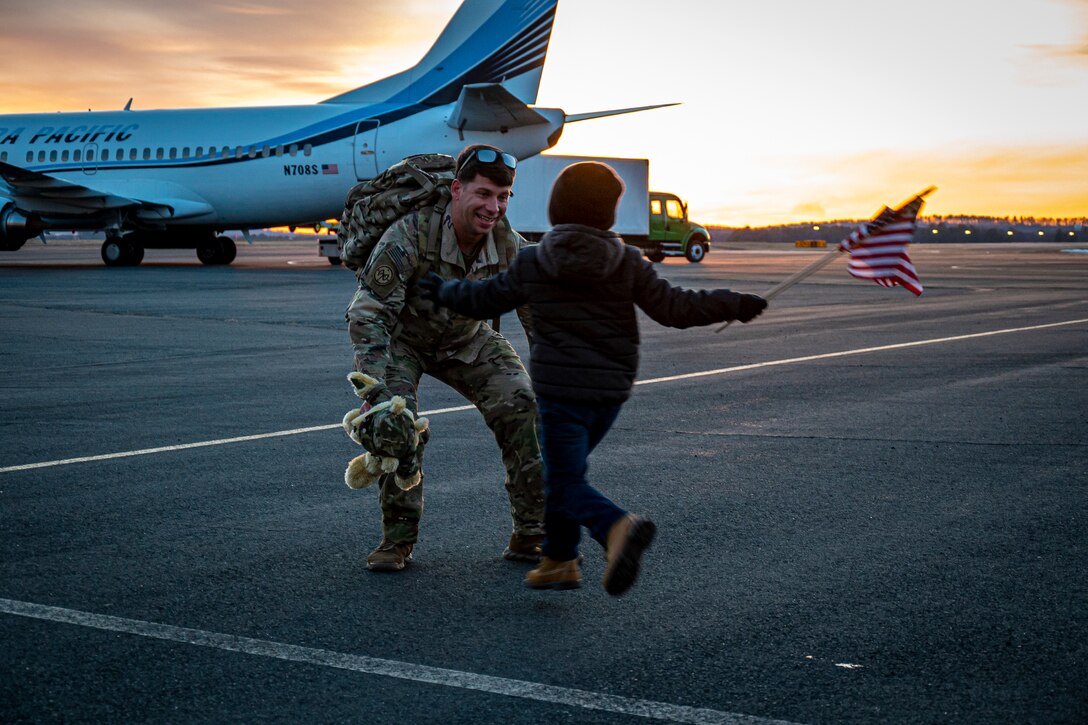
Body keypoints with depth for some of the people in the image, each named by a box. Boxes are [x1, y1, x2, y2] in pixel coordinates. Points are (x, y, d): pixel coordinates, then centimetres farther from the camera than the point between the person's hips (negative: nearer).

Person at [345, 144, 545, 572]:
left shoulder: (510, 247, -22)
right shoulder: (409, 236, -35)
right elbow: (368, 315, -33)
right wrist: (376, 392, -41)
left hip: (466, 341, 3)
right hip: (401, 339, -3)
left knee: (522, 408, -11)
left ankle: (531, 535, 0)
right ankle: (398, 540, -5)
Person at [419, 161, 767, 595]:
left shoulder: (533, 263, -3)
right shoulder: (627, 262, -2)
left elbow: (483, 299, 8)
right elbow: (673, 308, -4)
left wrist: (443, 291, 28)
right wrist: (733, 305, 7)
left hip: (561, 390, -3)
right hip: (611, 389, 4)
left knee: (567, 483, -2)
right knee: (563, 469, 21)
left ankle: (617, 527, -31)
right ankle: (559, 560, 22)